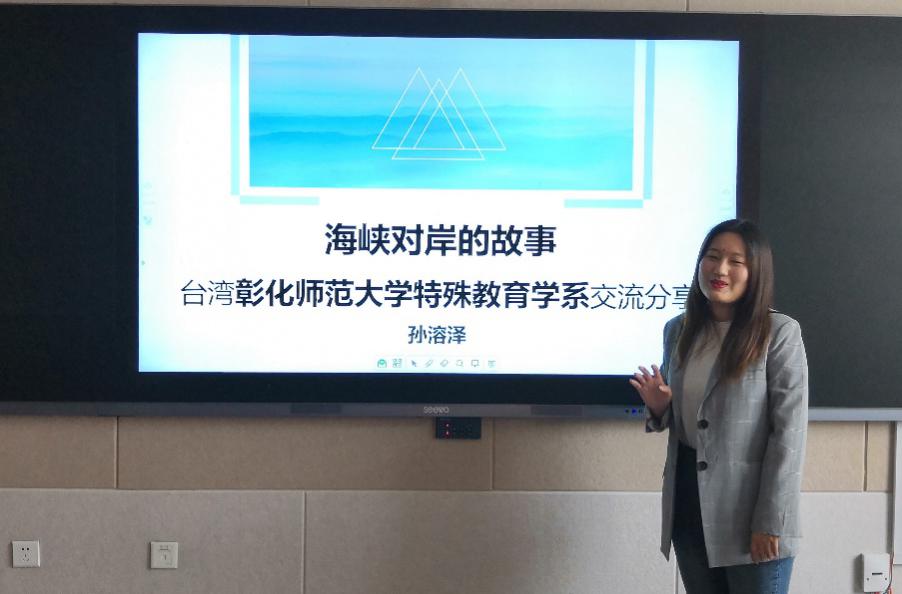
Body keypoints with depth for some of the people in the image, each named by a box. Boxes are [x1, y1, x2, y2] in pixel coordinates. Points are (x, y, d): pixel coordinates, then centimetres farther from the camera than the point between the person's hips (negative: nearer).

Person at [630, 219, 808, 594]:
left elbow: (789, 432, -13)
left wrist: (770, 522, -17)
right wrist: (658, 408, -5)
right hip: (689, 500, 5)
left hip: (750, 508, -5)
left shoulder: (780, 333, -10)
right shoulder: (678, 331, 7)